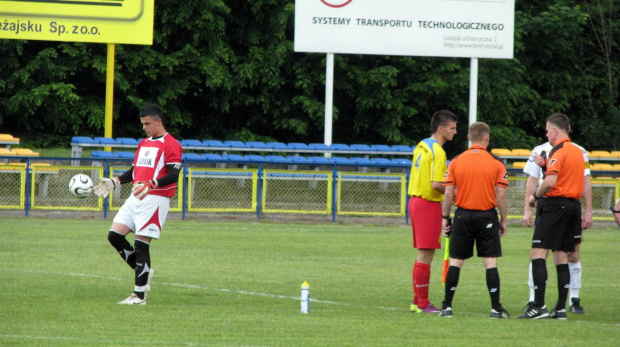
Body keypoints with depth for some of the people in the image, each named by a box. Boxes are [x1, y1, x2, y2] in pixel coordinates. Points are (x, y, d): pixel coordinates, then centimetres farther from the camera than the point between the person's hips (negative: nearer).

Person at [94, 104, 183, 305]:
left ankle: (139, 295, -2)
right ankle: (143, 271, 15)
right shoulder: (144, 144, 20)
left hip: (155, 200, -9)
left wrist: (150, 185, -30)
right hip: (136, 198, 9)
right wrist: (114, 182, 13)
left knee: (141, 244, -9)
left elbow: (173, 175, -17)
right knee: (114, 235, -1)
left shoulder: (171, 145, -8)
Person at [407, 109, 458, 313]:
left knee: (423, 255, 15)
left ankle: (417, 301, 19)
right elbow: (436, 184, -23)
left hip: (415, 202, 9)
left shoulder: (422, 146, 12)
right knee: (426, 255, -5)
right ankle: (423, 304, -2)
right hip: (429, 205, -9)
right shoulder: (437, 151, -16)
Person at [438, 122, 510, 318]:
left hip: (463, 215, 1)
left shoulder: (456, 162, 0)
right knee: (490, 263, 1)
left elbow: (448, 194, -1)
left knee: (455, 262, 6)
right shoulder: (496, 163, -3)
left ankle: (447, 306, 5)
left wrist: (445, 217, 8)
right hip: (487, 216, -1)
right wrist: (504, 220, 5)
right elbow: (501, 195, -4)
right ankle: (496, 308, 0)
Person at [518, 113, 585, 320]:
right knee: (562, 257, 10)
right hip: (573, 205, 9)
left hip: (555, 204, -9)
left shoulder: (558, 152, -12)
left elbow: (551, 181, -23)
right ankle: (561, 308, 7)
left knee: (538, 253, -9)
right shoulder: (578, 152, 16)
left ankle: (539, 306, -18)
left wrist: (536, 195, -8)